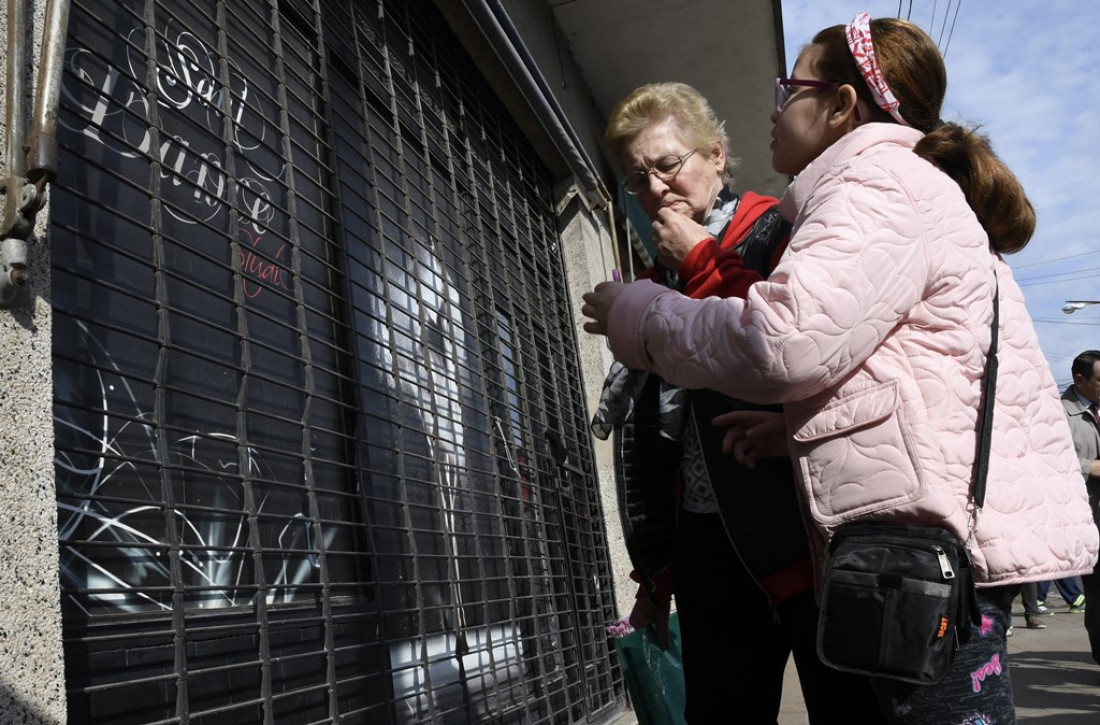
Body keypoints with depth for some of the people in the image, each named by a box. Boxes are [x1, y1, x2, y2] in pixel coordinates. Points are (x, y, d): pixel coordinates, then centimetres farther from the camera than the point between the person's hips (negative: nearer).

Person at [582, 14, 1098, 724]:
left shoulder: (881, 183, -6)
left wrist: (635, 312, -7)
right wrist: (794, 427, 17)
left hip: (935, 531, -11)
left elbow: (786, 341, -21)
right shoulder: (917, 189, 28)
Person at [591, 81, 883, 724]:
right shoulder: (657, 282, 16)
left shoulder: (782, 232, 1)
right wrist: (656, 574, 15)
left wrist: (702, 263, -8)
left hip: (802, 525, -5)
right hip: (709, 543, 6)